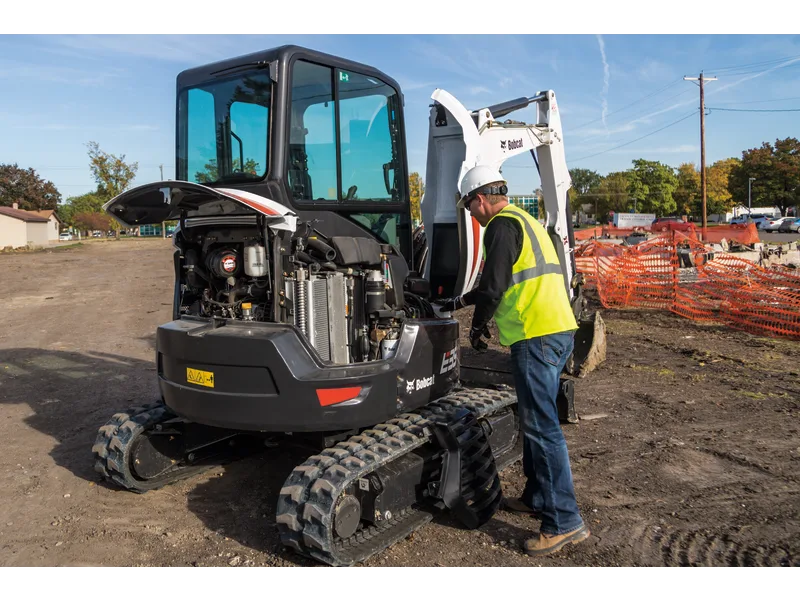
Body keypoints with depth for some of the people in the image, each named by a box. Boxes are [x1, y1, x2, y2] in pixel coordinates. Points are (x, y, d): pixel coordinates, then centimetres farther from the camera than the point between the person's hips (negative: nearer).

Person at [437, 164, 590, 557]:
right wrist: (459, 302, 36)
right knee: (534, 419, 18)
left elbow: (494, 285, -15)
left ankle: (564, 522, -3)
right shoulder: (526, 221, 24)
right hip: (559, 331, 10)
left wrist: (477, 326, 2)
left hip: (536, 336, -10)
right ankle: (537, 498, 28)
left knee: (541, 426, -8)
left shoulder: (502, 224, -7)